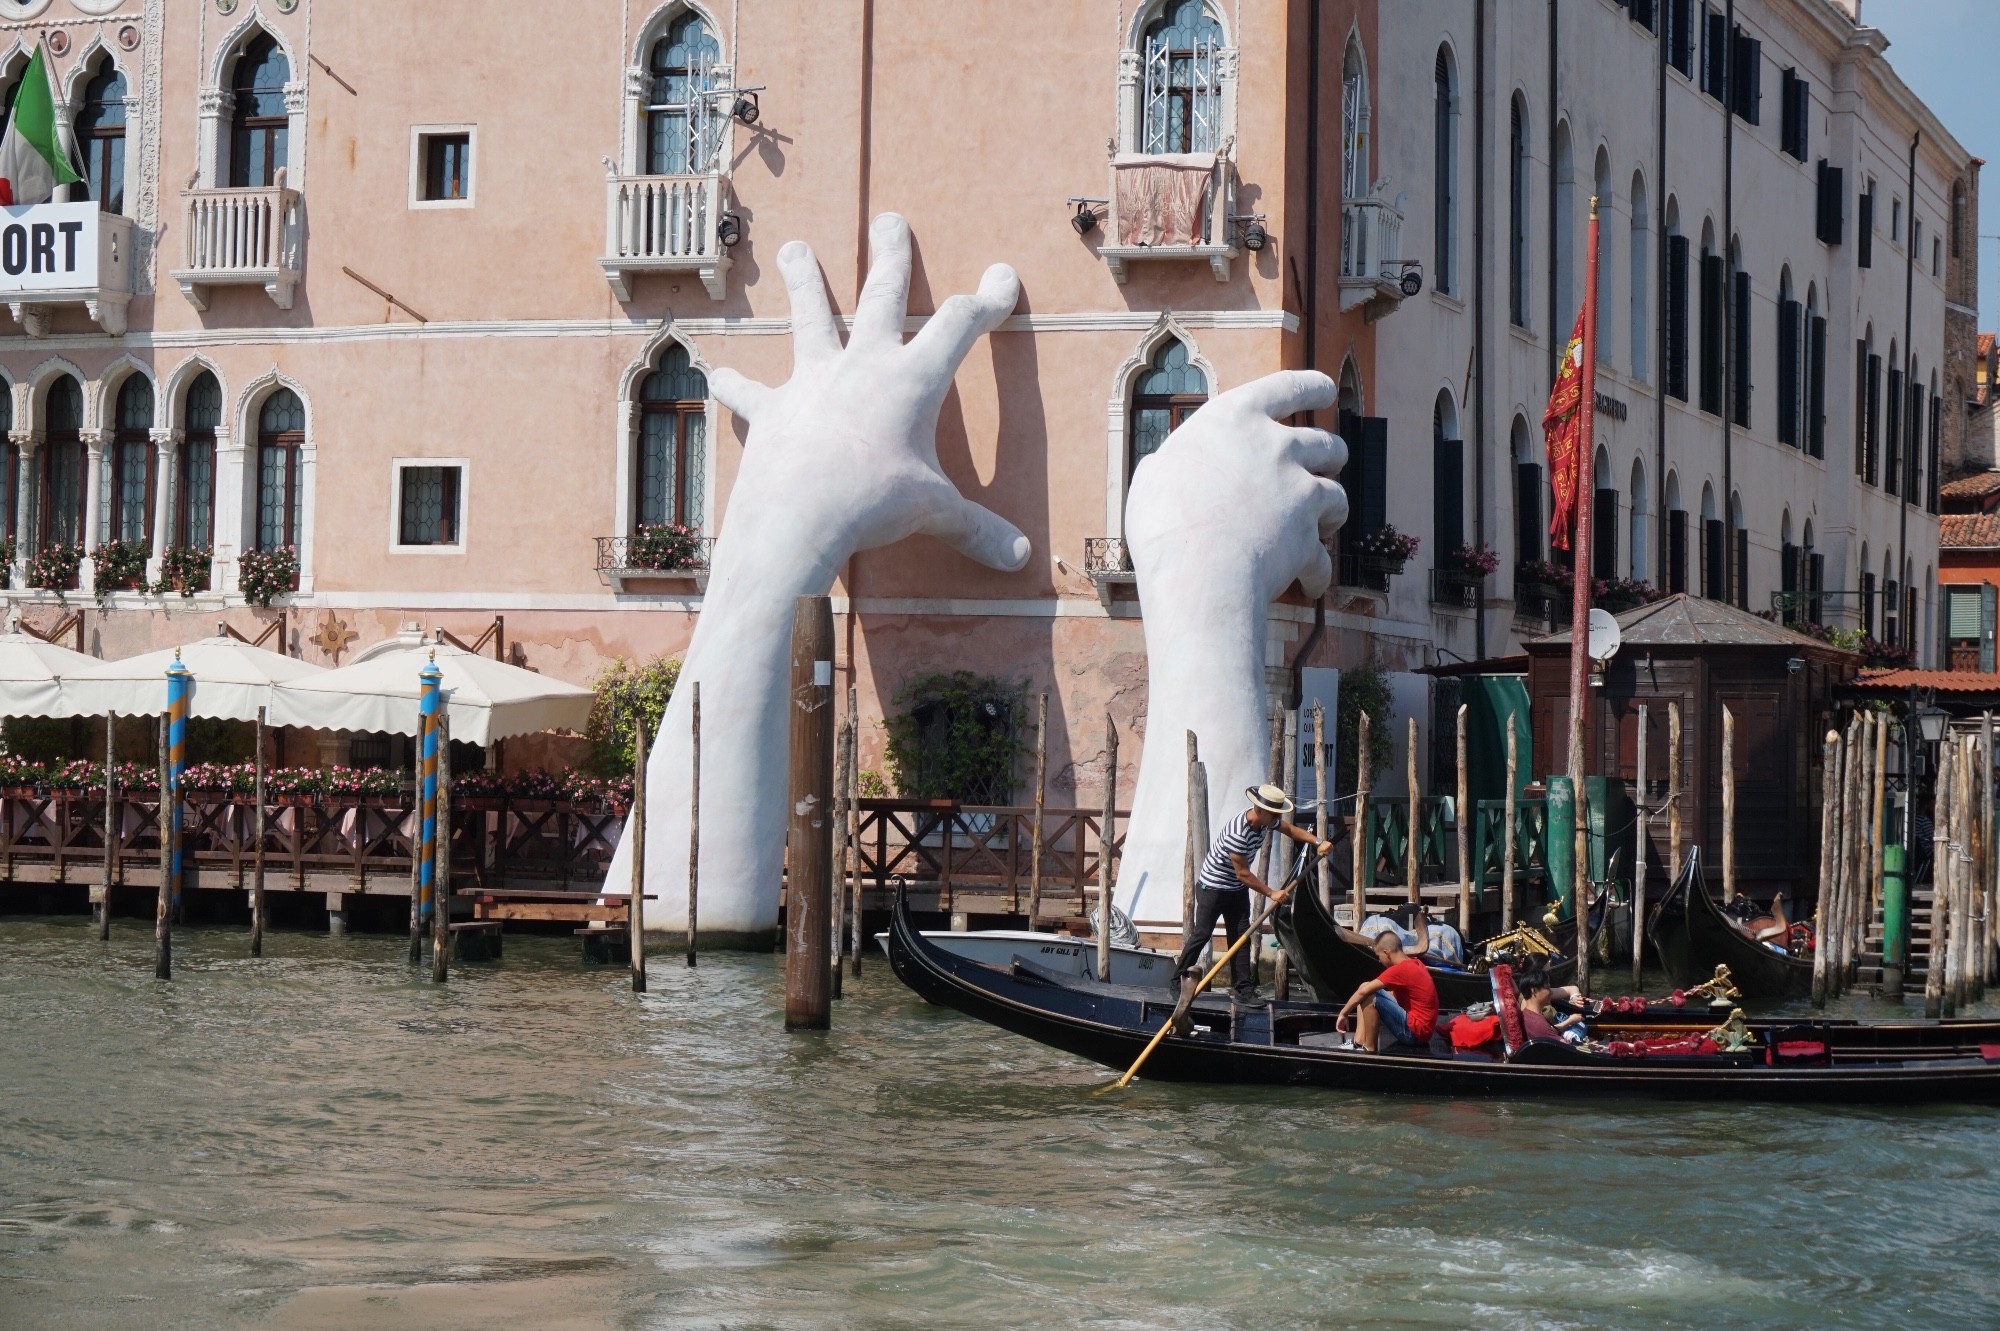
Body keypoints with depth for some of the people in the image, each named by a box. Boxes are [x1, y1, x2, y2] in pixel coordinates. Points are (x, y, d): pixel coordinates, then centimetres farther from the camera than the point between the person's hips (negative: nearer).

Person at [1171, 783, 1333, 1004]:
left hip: (1237, 889, 8)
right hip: (1212, 887, -8)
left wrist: (1318, 843, -2)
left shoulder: (1265, 820, -8)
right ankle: (1178, 981, 7)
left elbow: (1290, 829, 11)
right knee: (1201, 934, -4)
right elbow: (1243, 874, -27)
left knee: (1241, 937, 4)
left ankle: (1243, 989, 6)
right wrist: (1271, 893, -20)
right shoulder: (1237, 833, -34)